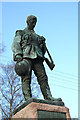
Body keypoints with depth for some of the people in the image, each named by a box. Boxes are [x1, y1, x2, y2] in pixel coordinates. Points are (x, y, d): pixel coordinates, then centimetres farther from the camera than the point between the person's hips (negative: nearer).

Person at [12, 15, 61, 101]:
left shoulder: (37, 36, 34)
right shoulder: (20, 33, 21)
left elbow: (43, 51, 31)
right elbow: (15, 44, 4)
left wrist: (43, 43, 10)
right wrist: (18, 55, -14)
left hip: (37, 58, 4)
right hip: (26, 56, -4)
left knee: (43, 77, -11)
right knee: (26, 77, -16)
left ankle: (48, 97, -19)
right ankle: (28, 97, -22)